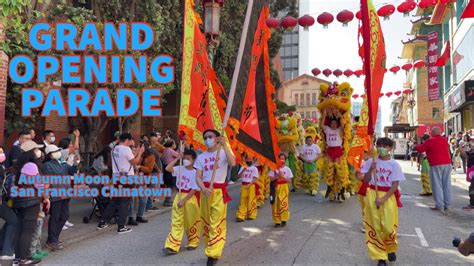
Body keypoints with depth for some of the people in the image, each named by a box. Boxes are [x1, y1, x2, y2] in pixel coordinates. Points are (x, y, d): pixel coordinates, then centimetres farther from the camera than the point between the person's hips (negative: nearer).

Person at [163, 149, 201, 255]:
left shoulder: (195, 173, -10)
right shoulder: (180, 169, 3)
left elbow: (194, 190, -13)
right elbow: (167, 168, -10)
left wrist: (184, 200, -17)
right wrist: (177, 158, -8)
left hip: (190, 197, -4)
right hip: (179, 195, 4)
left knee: (191, 221, 9)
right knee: (176, 222, 0)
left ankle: (193, 243, 28)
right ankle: (172, 246, -1)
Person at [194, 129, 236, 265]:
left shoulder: (223, 152, -2)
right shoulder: (201, 157, 9)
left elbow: (232, 163, -24)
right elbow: (198, 177, 3)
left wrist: (224, 145, -29)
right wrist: (204, 189, -15)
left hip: (219, 191, -4)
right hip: (205, 190, 5)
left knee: (216, 223, -7)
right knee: (206, 222, 11)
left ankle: (213, 254, -1)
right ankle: (210, 250, 26)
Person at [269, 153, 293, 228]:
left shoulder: (287, 169, 1)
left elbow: (289, 181, -3)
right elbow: (271, 179, -2)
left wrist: (283, 176, -16)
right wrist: (277, 176, -17)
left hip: (284, 188, -1)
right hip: (276, 188, 1)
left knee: (283, 204, -6)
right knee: (275, 204, 1)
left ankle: (284, 220, 10)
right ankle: (277, 221, 11)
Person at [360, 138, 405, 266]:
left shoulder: (394, 164, -3)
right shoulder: (371, 161, 1)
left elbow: (395, 185, -7)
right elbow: (366, 180, 0)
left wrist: (383, 199, -16)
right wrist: (371, 169, -17)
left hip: (388, 196, -1)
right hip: (372, 195, 1)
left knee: (388, 226, -1)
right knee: (375, 226, 3)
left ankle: (391, 249, 31)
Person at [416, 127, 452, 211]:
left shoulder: (430, 141, -6)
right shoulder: (444, 140, 12)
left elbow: (420, 149, 0)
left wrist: (418, 145, 22)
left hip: (436, 165, -6)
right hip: (447, 163, 6)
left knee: (437, 185, -2)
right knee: (447, 185, 9)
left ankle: (439, 206, -4)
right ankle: (447, 205, 14)